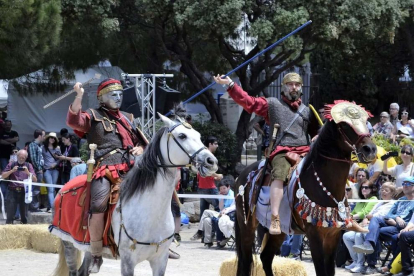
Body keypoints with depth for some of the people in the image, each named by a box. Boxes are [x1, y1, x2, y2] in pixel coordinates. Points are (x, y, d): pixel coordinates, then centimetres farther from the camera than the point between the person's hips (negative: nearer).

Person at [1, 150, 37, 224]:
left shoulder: (28, 166, 12)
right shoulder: (11, 164, 11)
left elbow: (35, 179, 3)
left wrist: (28, 172, -13)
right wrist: (12, 171, -11)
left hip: (24, 192, 1)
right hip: (13, 191, -1)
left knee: (24, 214, 3)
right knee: (10, 214, -5)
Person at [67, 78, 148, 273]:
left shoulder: (127, 119, 27)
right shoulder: (93, 117, 12)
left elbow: (140, 142, 31)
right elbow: (74, 121, -8)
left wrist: (140, 149, 8)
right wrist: (79, 96, -18)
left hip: (131, 167, 5)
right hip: (106, 167, -5)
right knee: (98, 205, -27)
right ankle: (96, 256, -18)